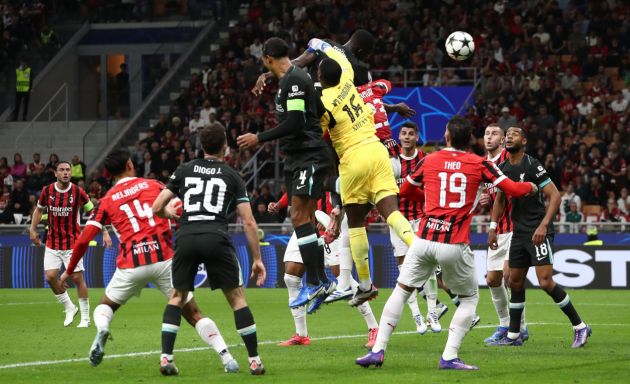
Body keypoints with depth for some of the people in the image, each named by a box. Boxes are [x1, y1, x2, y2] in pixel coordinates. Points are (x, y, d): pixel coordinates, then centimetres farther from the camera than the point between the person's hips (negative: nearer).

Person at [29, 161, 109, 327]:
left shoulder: (78, 192, -8)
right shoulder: (47, 191, -2)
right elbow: (39, 209, 17)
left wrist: (104, 232, -6)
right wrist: (33, 229, 9)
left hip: (72, 242, -3)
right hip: (52, 243, 3)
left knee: (77, 277, -5)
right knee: (50, 276, -7)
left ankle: (85, 317, 6)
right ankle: (69, 308, 15)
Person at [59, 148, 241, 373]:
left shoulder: (106, 201, 12)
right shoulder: (154, 186, 12)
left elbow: (83, 240, 7)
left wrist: (69, 271, 19)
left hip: (131, 264, 0)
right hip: (164, 259, 0)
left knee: (106, 305, 24)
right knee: (193, 313, 9)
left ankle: (101, 329, -11)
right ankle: (227, 358, -3)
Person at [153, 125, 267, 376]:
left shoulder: (184, 170, 18)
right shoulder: (232, 176, 15)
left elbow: (157, 208, 16)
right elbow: (249, 222, 8)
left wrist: (170, 213, 39)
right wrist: (257, 259, 12)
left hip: (186, 238, 2)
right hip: (216, 239, -2)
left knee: (177, 297, 17)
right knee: (237, 297, 10)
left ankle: (166, 357, 5)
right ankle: (254, 361, 8)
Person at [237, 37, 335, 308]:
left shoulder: (294, 80, -14)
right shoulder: (287, 80, 16)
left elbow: (295, 123, -21)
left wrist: (259, 138, -16)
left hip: (309, 158, -10)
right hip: (296, 159, 10)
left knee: (300, 217, -15)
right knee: (304, 220, 9)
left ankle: (314, 283, -15)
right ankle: (322, 282, 13)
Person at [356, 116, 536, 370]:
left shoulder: (428, 161, 8)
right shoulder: (480, 164, 2)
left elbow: (405, 191, 23)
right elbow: (514, 189, 2)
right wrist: (530, 186, 24)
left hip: (424, 239, 2)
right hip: (455, 245, -2)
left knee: (401, 291, 16)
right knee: (470, 299, 16)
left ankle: (378, 351, 9)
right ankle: (449, 357, 3)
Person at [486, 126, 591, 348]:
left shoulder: (532, 166, -13)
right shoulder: (503, 168, 9)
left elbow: (555, 196, -16)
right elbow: (499, 200, 23)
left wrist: (543, 225, -24)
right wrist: (492, 228, 18)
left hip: (538, 232, -8)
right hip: (519, 232, 8)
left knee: (546, 282, -14)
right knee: (515, 282, 11)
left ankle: (579, 327, -3)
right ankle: (513, 335, 21)